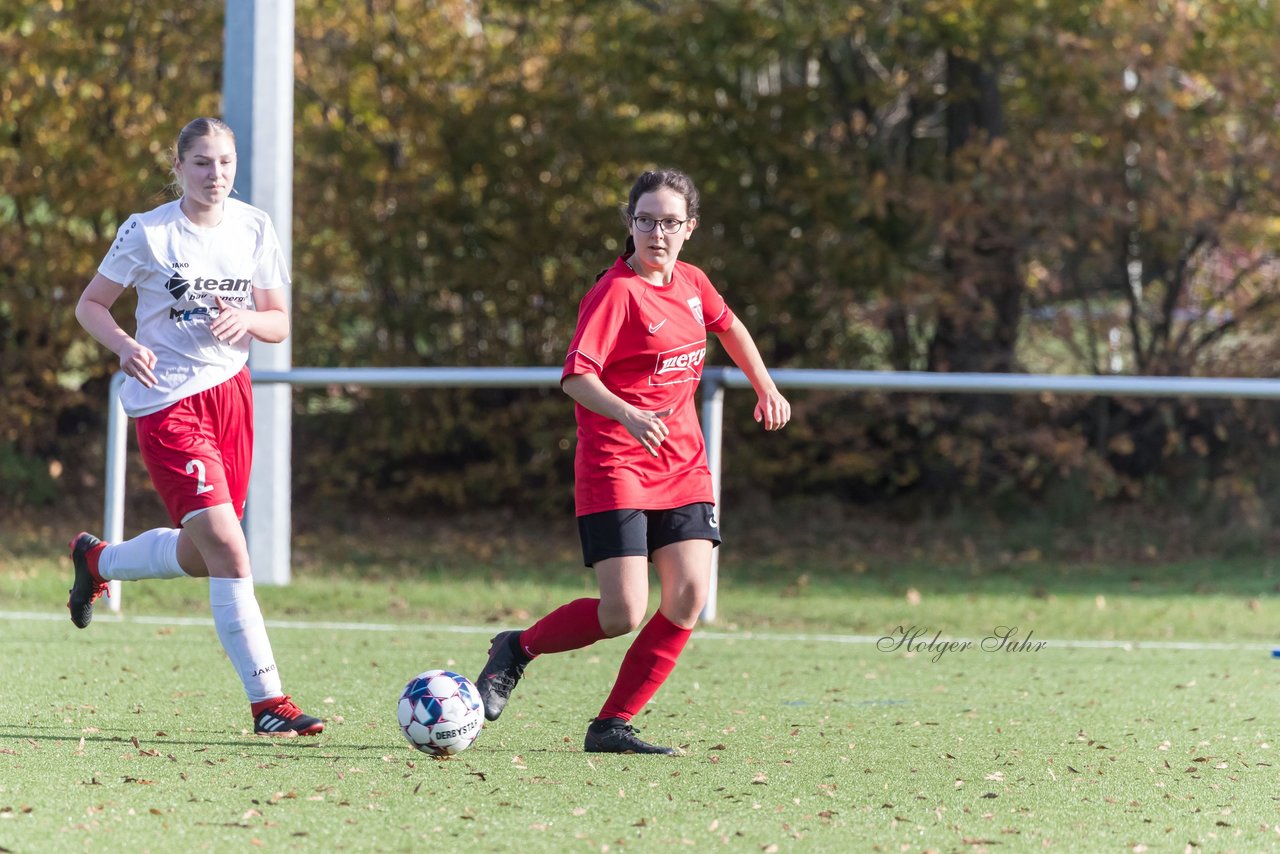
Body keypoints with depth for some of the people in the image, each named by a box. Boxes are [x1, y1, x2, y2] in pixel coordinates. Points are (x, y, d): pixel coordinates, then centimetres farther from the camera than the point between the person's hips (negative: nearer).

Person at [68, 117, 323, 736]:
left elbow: (278, 323, 8)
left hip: (230, 393, 6)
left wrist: (245, 320, -14)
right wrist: (125, 345, -20)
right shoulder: (147, 232, -8)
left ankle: (97, 560, 44)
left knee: (201, 557, 14)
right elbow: (90, 305, -1)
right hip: (168, 403, -6)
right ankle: (267, 702, -15)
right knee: (226, 547, -18)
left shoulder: (253, 228, 4)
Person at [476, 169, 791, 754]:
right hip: (616, 466, -7)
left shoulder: (690, 282, 8)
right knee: (624, 614, -14)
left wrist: (766, 389, 31)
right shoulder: (617, 292, -14)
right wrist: (628, 416, -40)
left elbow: (728, 326, 32)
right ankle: (517, 650, 14)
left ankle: (612, 726, -1)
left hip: (683, 464, 7)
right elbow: (576, 376, -26)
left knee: (689, 596, -10)